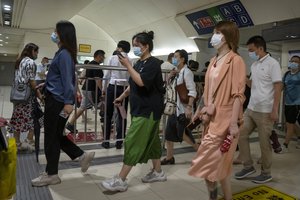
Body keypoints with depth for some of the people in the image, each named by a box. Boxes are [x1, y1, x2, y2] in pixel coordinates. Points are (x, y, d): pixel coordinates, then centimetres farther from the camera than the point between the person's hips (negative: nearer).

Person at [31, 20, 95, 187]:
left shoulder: (64, 54, -15)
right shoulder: (63, 53, 15)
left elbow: (67, 79, -21)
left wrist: (68, 102, -24)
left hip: (57, 100, -10)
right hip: (55, 99, 10)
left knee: (51, 137, 1)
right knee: (56, 135, 17)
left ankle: (51, 175, 15)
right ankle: (82, 155, 23)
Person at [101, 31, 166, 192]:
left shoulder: (153, 63, -13)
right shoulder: (139, 63, 12)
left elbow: (141, 82, -27)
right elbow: (133, 84, 22)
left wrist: (128, 66, -20)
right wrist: (122, 96, 23)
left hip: (148, 110, -9)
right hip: (141, 108, 9)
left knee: (133, 142, -8)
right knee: (151, 141, 15)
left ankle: (120, 180, -1)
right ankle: (158, 172, 28)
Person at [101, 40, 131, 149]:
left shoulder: (113, 58, -1)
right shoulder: (130, 61, 1)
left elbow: (106, 75, 1)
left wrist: (104, 88, 12)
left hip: (112, 87, -1)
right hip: (124, 88, 1)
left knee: (108, 115, 8)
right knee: (122, 116, 7)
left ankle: (106, 141, 13)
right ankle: (119, 142, 12)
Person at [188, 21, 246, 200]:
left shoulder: (235, 60, -10)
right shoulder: (214, 61, 13)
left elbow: (238, 94, -16)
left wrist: (234, 123, -22)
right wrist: (198, 111, 18)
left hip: (224, 120, -8)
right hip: (211, 118, 8)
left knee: (208, 164, -3)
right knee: (219, 165, 14)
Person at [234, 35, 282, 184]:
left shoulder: (272, 63, -11)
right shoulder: (254, 65, 12)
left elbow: (278, 88, -15)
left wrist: (275, 110, -18)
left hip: (265, 111, -8)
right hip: (251, 108, 8)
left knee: (264, 143, 3)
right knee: (241, 135, 9)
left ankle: (266, 173, 20)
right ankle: (248, 166, 23)